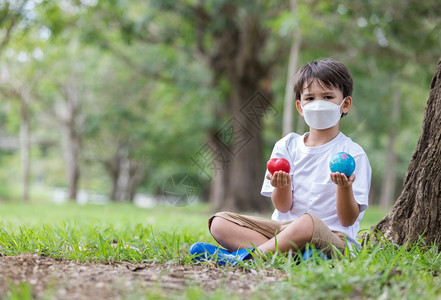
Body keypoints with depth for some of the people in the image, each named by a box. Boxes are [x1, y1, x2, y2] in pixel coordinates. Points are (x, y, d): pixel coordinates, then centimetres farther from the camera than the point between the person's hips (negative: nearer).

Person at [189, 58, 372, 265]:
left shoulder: (352, 154, -1)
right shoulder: (287, 146, 12)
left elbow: (348, 220, -5)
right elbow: (283, 208, 4)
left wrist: (345, 187, -24)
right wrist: (282, 186, -18)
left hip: (332, 235, -5)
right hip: (283, 228, 6)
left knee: (308, 222, -41)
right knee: (219, 222, -11)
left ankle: (244, 255, -29)